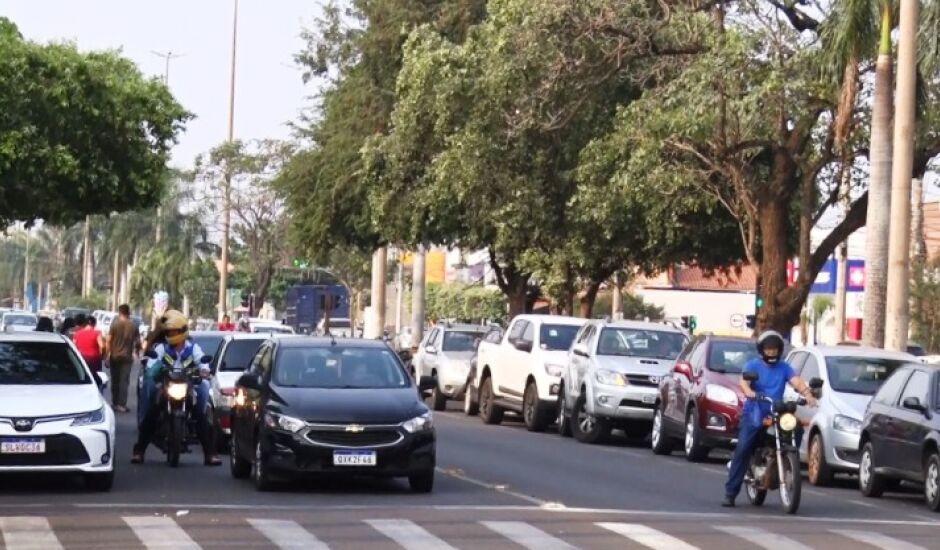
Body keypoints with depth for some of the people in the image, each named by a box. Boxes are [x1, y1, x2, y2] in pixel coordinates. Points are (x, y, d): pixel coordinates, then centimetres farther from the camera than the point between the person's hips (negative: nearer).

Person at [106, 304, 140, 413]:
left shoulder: (115, 324, -5)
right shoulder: (133, 326, -2)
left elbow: (108, 341, -8)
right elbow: (138, 342, 0)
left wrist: (108, 354, 0)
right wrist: (137, 351, 18)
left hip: (115, 356, 0)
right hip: (127, 357, 0)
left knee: (115, 381, 12)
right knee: (124, 381, 0)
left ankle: (115, 403, 17)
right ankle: (122, 405, -6)